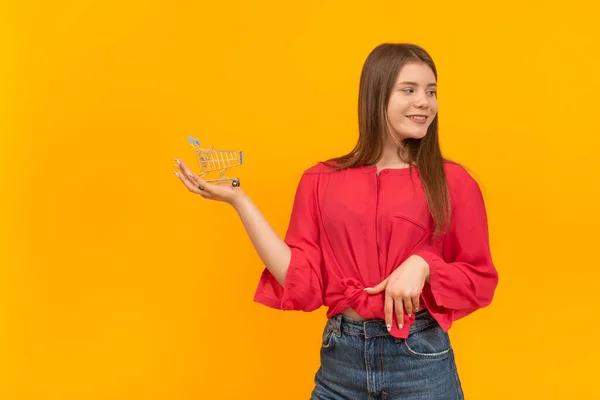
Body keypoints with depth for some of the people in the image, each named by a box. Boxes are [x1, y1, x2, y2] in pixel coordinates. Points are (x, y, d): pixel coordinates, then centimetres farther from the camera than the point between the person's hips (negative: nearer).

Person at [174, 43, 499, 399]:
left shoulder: (452, 181, -3)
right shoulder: (322, 181, 1)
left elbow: (480, 279, 2)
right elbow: (302, 283, -4)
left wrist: (423, 266, -17)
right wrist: (238, 200, -6)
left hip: (421, 360, -1)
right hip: (341, 357, 1)